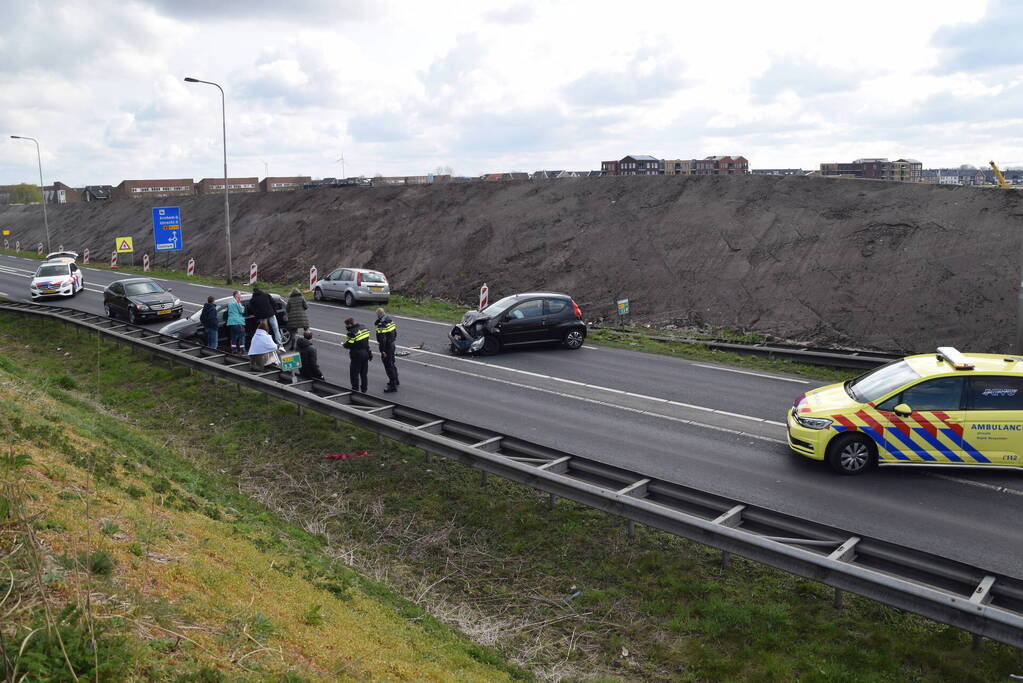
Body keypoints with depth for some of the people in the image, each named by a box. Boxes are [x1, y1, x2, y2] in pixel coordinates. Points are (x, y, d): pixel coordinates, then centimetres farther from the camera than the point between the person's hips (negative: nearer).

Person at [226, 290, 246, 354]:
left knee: (233, 336, 10)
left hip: (231, 322, 8)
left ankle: (233, 349, 7)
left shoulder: (229, 302, 15)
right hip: (238, 322, -8)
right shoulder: (237, 301, -10)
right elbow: (241, 311, -11)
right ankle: (241, 349, -7)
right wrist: (243, 308, 11)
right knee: (241, 336, -3)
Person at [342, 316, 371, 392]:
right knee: (364, 373, 18)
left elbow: (348, 345, -18)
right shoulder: (363, 328, 2)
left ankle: (355, 389, 12)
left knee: (354, 373, 7)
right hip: (366, 353, 8)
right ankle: (364, 389, 27)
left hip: (357, 355, -8)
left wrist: (343, 344, 1)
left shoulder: (352, 333, -22)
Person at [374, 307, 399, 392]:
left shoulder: (381, 325, -23)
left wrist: (382, 351, -22)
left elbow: (382, 339, -25)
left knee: (388, 366, -2)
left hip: (386, 348, -9)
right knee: (392, 363, 23)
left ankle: (392, 385, 2)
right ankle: (395, 380, 38)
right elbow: (395, 333, 15)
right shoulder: (390, 321, 6)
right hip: (392, 345, 9)